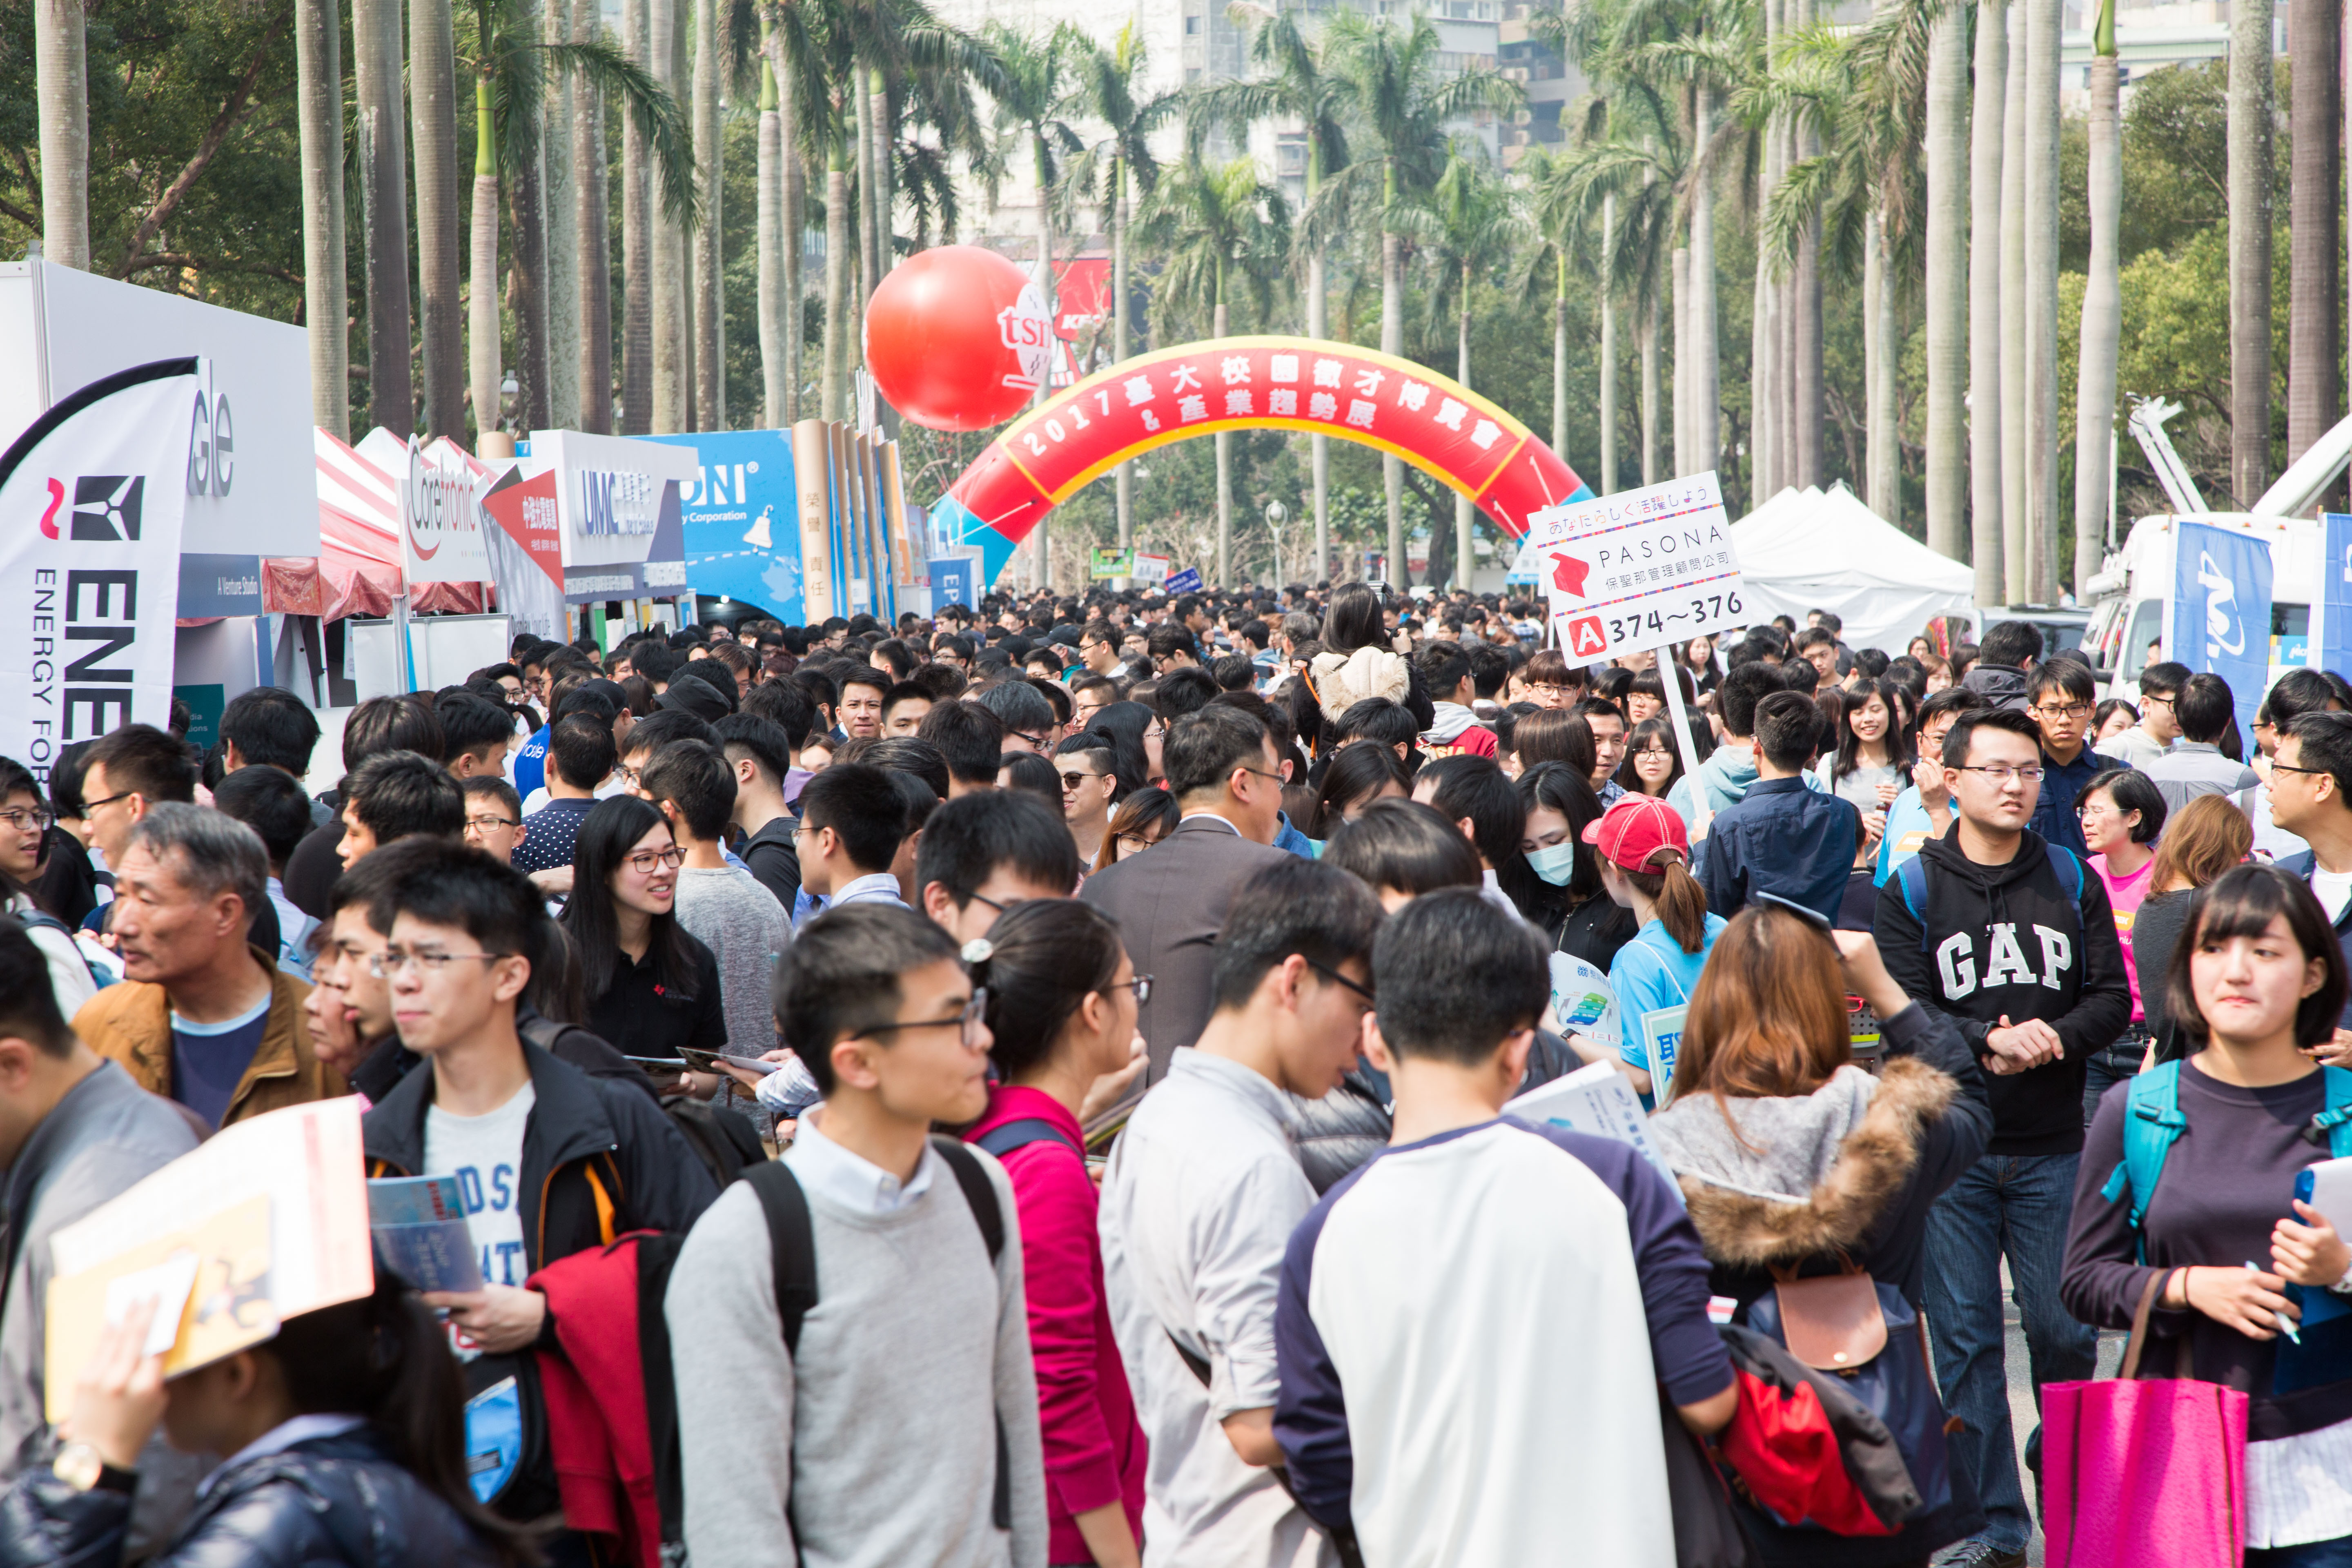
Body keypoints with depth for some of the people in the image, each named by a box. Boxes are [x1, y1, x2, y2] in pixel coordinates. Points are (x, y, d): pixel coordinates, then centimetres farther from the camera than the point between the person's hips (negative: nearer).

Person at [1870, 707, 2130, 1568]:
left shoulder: (2070, 880, 6)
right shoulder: (1913, 890, 0)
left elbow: (2112, 998, 4)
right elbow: (1905, 1014, -8)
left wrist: (2054, 1036, -14)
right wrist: (1987, 1042, -22)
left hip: (2053, 1149, 1)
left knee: (2064, 1330, 7)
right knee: (1964, 1336, 3)